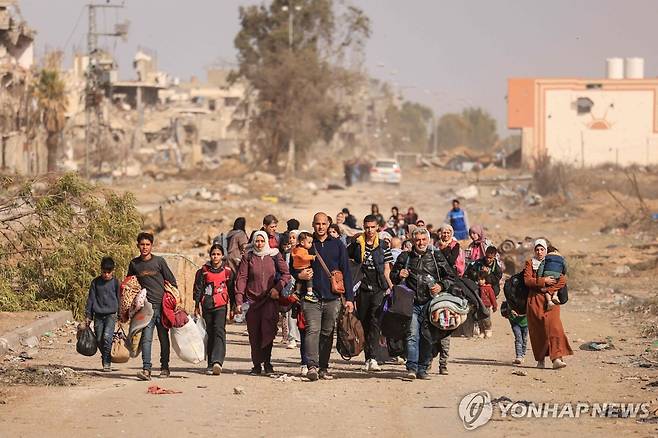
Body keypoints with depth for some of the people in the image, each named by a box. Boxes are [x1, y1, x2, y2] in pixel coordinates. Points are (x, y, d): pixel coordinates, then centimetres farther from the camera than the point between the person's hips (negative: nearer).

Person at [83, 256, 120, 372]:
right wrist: (88, 316, 7)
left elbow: (119, 299, 7)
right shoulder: (96, 282, 5)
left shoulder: (115, 282, 2)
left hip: (111, 315, -3)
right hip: (98, 315, 3)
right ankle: (105, 360, 22)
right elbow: (90, 299, 9)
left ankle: (107, 363, -10)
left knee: (107, 337, -17)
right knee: (99, 340, 3)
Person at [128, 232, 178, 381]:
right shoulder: (134, 264, 7)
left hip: (162, 305, -1)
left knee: (164, 338, 7)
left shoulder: (159, 261, 0)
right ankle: (146, 369, -17)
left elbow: (172, 281, 5)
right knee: (146, 338, -11)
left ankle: (165, 367, 18)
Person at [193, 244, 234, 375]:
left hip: (221, 305, -3)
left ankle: (217, 362, -29)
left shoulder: (228, 270, 5)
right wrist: (197, 305, 5)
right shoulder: (203, 271, 9)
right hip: (207, 305, 3)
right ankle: (211, 364, 11)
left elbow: (232, 289, 9)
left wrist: (233, 307, 9)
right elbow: (198, 288, 11)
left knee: (219, 330, -18)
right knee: (209, 333, 5)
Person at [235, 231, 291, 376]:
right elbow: (241, 278, 1)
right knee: (254, 335, 3)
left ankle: (267, 363, -8)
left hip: (270, 300, -1)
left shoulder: (274, 255, 6)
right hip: (253, 299, 1)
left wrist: (278, 288, -8)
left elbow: (286, 274, 8)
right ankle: (257, 365, 12)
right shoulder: (248, 257, 5)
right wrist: (239, 301, -7)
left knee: (268, 330, -16)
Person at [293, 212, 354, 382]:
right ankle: (312, 366, -23)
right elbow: (294, 268, 14)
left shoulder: (337, 245, 8)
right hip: (311, 297, -1)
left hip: (332, 298, 1)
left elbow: (346, 272, 8)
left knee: (327, 333, 6)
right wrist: (299, 275, -10)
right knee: (312, 330, -15)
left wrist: (349, 298, 1)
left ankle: (323, 368, 13)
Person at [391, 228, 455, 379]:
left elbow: (451, 277, 12)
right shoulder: (405, 258, 10)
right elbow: (392, 277, 21)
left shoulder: (437, 257, 7)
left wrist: (441, 286, -6)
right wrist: (399, 275, -2)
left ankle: (423, 369, 10)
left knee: (427, 338, 2)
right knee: (412, 335, -11)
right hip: (412, 304, 0)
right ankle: (412, 368, -14)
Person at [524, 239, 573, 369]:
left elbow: (562, 281, 1)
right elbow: (527, 280, -6)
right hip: (535, 300, 0)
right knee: (537, 330, -1)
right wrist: (543, 281, -14)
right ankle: (540, 360, 11)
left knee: (554, 327, -15)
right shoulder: (530, 263, 10)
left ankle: (557, 358, -25)